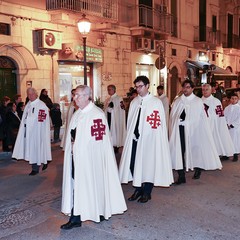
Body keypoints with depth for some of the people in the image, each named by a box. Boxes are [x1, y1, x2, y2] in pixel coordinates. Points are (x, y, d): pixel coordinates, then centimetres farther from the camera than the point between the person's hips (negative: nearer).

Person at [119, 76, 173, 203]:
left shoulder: (156, 102, -6)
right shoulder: (134, 102, 10)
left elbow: (158, 124, -9)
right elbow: (130, 121, 14)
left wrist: (143, 135, -11)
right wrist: (131, 135, 8)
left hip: (149, 139, -5)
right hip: (134, 138, 5)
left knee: (148, 165, 3)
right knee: (134, 164, 6)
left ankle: (147, 192, 18)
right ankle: (138, 189, 25)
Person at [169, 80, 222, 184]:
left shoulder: (198, 101, 3)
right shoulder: (177, 101, 10)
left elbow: (202, 118, -1)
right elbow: (172, 116, 9)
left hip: (192, 130, -2)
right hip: (179, 130, 2)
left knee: (194, 150, 8)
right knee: (179, 151, -4)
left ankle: (197, 170, 30)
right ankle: (181, 175, 2)